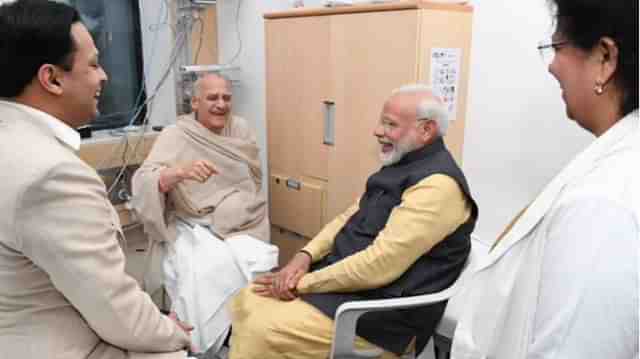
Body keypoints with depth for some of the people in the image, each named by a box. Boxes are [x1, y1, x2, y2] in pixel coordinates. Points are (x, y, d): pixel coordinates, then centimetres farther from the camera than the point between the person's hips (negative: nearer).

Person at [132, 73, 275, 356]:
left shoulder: (241, 129, 10)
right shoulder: (175, 135, -4)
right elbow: (143, 182, -19)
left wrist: (242, 213, 6)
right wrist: (180, 172, -39)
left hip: (241, 225, 3)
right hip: (193, 228, -3)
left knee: (256, 269, -24)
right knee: (201, 275, -29)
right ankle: (200, 347, -3)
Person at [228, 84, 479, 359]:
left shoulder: (438, 185, -21)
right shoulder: (402, 165, 12)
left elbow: (379, 265, -26)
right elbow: (350, 217, 13)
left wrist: (303, 283, -17)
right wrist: (305, 255, -3)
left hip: (381, 312, -9)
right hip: (345, 278, 9)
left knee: (261, 331, -19)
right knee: (247, 301, 3)